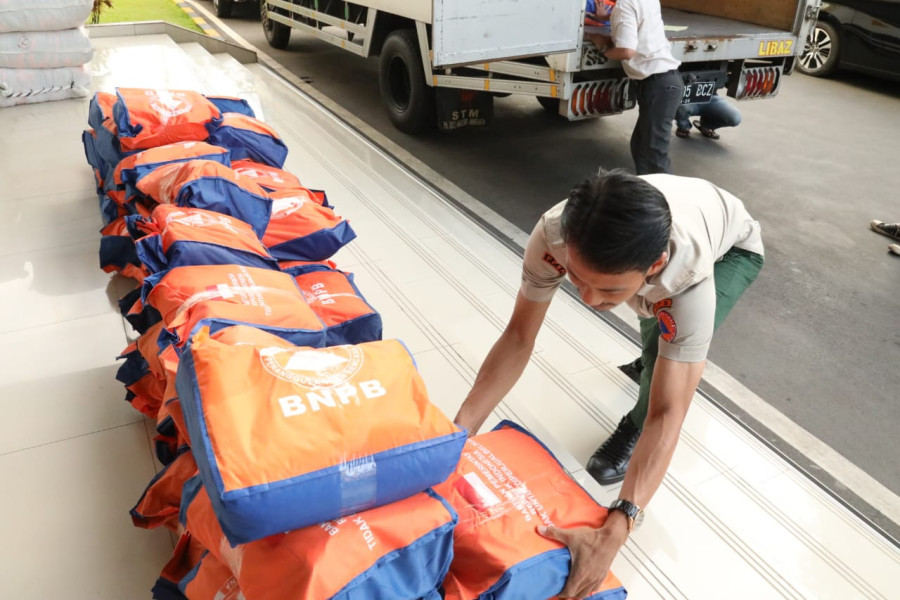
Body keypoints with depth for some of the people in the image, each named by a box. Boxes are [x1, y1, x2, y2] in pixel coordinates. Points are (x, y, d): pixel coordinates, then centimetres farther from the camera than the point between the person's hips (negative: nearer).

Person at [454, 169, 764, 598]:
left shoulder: (689, 280, -47)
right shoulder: (555, 232, -40)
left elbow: (667, 414, -43)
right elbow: (519, 336, -30)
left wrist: (611, 536, -52)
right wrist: (457, 433, -36)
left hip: (731, 246, -3)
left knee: (672, 343, -24)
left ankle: (635, 429, 7)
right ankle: (660, 364, 58)